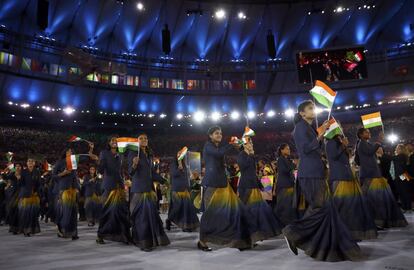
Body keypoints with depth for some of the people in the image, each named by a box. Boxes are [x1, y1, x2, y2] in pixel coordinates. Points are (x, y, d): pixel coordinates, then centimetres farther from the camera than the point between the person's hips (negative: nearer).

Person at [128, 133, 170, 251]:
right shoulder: (133, 153, -5)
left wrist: (163, 181, 15)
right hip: (138, 189, -6)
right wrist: (134, 165, -32)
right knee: (142, 215, -6)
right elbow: (130, 172, -12)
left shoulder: (149, 155, 14)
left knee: (152, 214, 8)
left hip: (149, 188, 7)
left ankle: (153, 239, 19)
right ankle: (143, 243, 2)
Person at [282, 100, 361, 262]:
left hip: (316, 173, 9)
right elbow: (305, 149, -19)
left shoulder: (310, 128, 20)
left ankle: (327, 248, 15)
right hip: (310, 174, -9)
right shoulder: (301, 127, -8)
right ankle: (292, 232, -1)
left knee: (325, 208, 9)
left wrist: (322, 135, 13)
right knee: (320, 208, -9)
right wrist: (320, 134, -18)